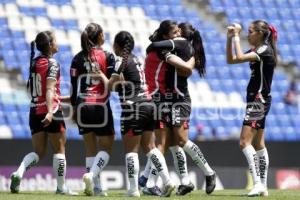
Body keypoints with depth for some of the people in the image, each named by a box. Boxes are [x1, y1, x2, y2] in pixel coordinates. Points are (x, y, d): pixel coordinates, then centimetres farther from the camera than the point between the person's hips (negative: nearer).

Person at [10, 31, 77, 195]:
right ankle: (61, 187, 11)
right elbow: (50, 89, -21)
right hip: (51, 111, -6)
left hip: (34, 111, 6)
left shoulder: (33, 63, 11)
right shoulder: (52, 64, -10)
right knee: (59, 150, 7)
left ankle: (19, 172, -19)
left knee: (38, 152, 7)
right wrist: (50, 111, -30)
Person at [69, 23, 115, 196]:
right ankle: (92, 174, -19)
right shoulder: (107, 56, -4)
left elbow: (74, 87, 7)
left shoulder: (78, 58, 6)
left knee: (91, 147, 13)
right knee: (106, 147, 7)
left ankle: (96, 187, 6)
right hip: (101, 107, -4)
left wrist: (74, 108, 14)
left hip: (82, 106, 4)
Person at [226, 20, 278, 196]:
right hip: (258, 101, 10)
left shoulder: (265, 50, -14)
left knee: (245, 142, -16)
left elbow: (240, 57, -27)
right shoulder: (256, 51, 14)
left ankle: (258, 183, -22)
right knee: (258, 144, 10)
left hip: (259, 100, -10)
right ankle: (263, 187, 12)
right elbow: (231, 60, 17)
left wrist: (236, 36, -17)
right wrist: (230, 39, 6)